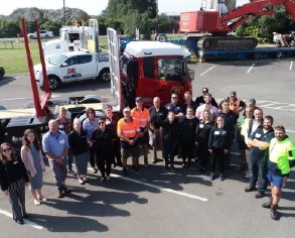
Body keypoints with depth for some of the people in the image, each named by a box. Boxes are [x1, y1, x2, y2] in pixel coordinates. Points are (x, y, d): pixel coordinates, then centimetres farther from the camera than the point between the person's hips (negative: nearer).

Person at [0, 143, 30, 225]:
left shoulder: (17, 158, -5)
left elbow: (23, 169, 3)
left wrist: (26, 180, 5)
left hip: (20, 181, 3)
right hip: (10, 184, -3)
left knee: (22, 199, 17)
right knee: (14, 201, 8)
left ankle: (23, 213, 38)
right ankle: (17, 217, 24)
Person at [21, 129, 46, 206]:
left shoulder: (37, 145, -2)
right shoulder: (24, 148, -19)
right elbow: (23, 161, -14)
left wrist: (43, 166, 8)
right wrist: (27, 171, -13)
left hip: (39, 167, 5)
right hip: (31, 169, -5)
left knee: (40, 182, 19)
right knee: (33, 184, 12)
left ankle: (40, 195, 40)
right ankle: (35, 198, 32)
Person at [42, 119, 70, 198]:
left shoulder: (63, 134, -9)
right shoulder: (46, 137, -17)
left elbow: (66, 146, -2)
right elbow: (46, 151, -15)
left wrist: (62, 156, -11)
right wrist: (56, 158, -15)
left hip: (62, 158, 3)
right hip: (53, 159, -3)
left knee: (64, 173, 16)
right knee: (57, 175, 0)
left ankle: (62, 185, 42)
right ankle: (61, 190, 18)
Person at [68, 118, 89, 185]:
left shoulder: (83, 132, -2)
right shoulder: (71, 134, -15)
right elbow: (71, 145, -12)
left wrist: (87, 149, 5)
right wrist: (74, 153, -12)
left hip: (85, 152, 4)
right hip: (77, 153, -4)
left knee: (84, 165, 16)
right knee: (79, 166, 8)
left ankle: (84, 176, 34)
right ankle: (80, 178, 27)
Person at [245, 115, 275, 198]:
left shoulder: (272, 134, -15)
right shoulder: (258, 130, 2)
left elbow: (265, 145, -25)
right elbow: (249, 142, 2)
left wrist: (254, 142, -11)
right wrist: (260, 145, -13)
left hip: (263, 158, -5)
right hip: (253, 155, 5)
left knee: (262, 175, 11)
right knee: (253, 172, 24)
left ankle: (261, 190, 27)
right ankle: (252, 185, 44)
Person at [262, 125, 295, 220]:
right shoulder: (273, 140, -1)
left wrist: (284, 167, -19)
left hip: (280, 173, -7)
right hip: (271, 169, 7)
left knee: (277, 191, 3)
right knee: (273, 187, 25)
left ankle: (273, 209, 24)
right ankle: (272, 202, 47)